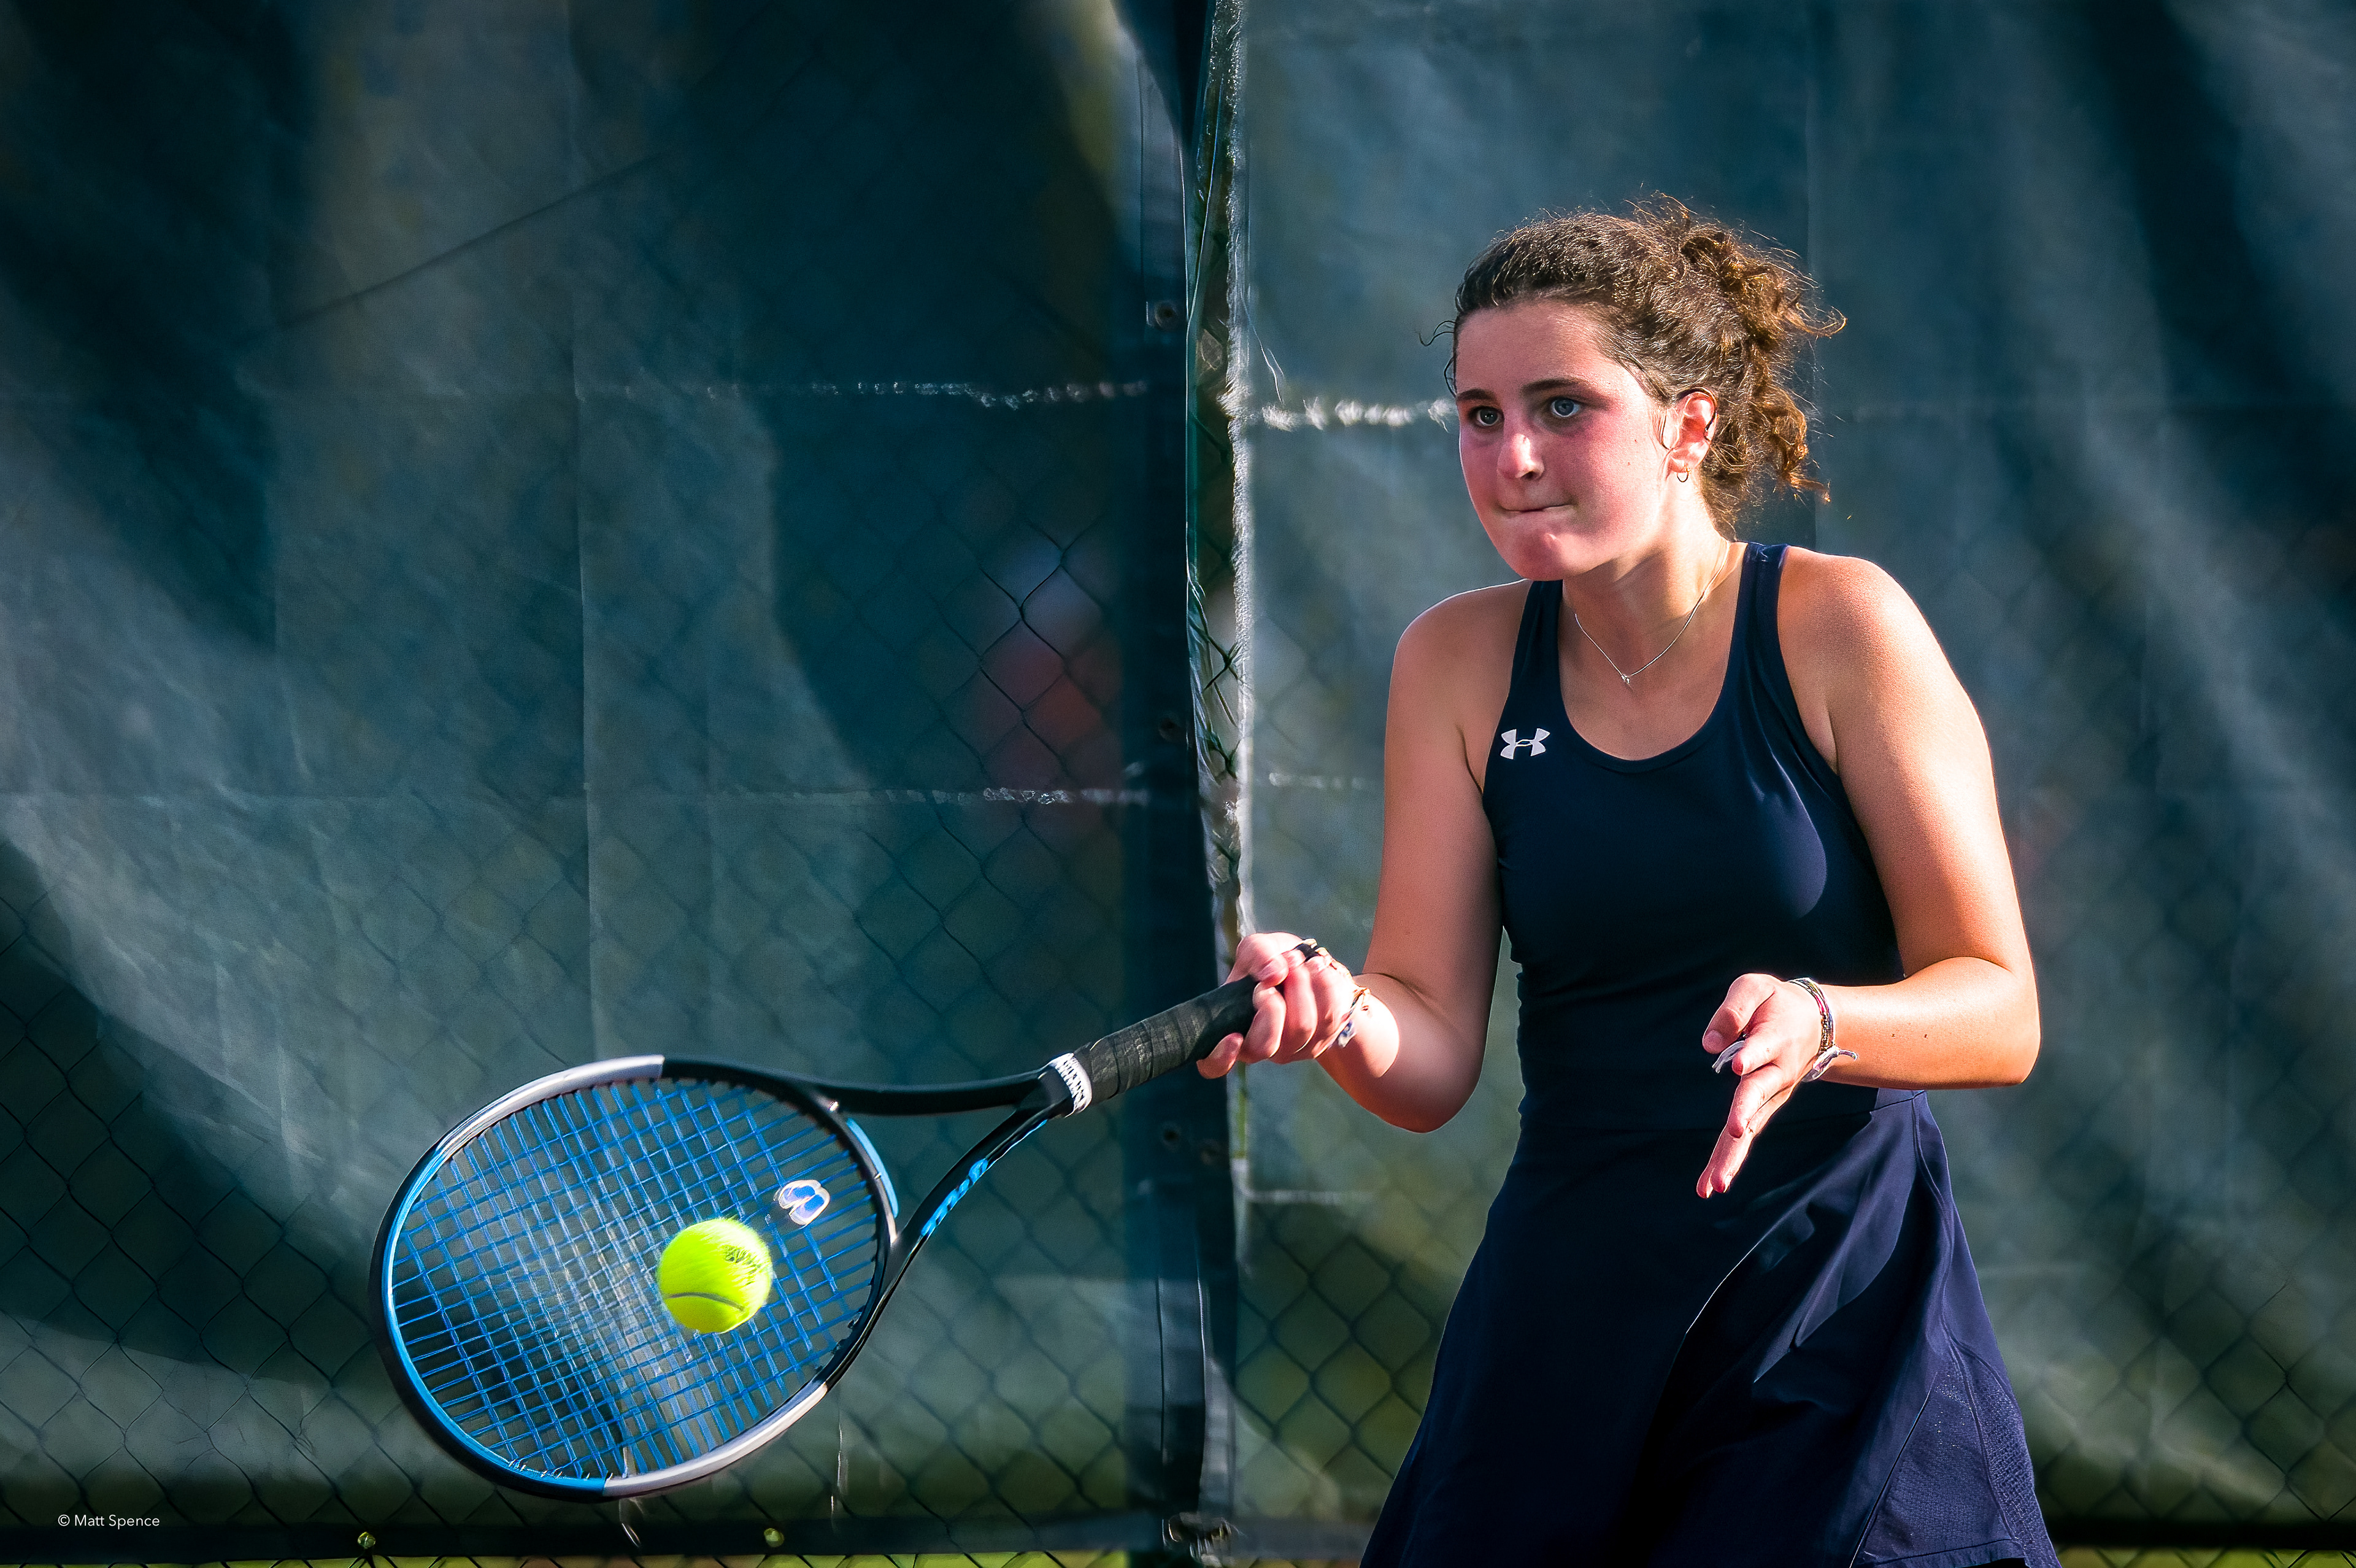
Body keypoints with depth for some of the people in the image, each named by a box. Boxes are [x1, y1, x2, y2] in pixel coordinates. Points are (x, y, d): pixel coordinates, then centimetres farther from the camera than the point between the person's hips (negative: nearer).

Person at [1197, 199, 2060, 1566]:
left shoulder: (1838, 626, -7)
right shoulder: (1459, 662, 3)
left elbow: (1998, 1012, -8)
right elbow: (1434, 1060, -1)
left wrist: (1818, 1027, -28)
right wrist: (1344, 1019, -24)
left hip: (1840, 1307, -3)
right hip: (1566, 1313, 3)